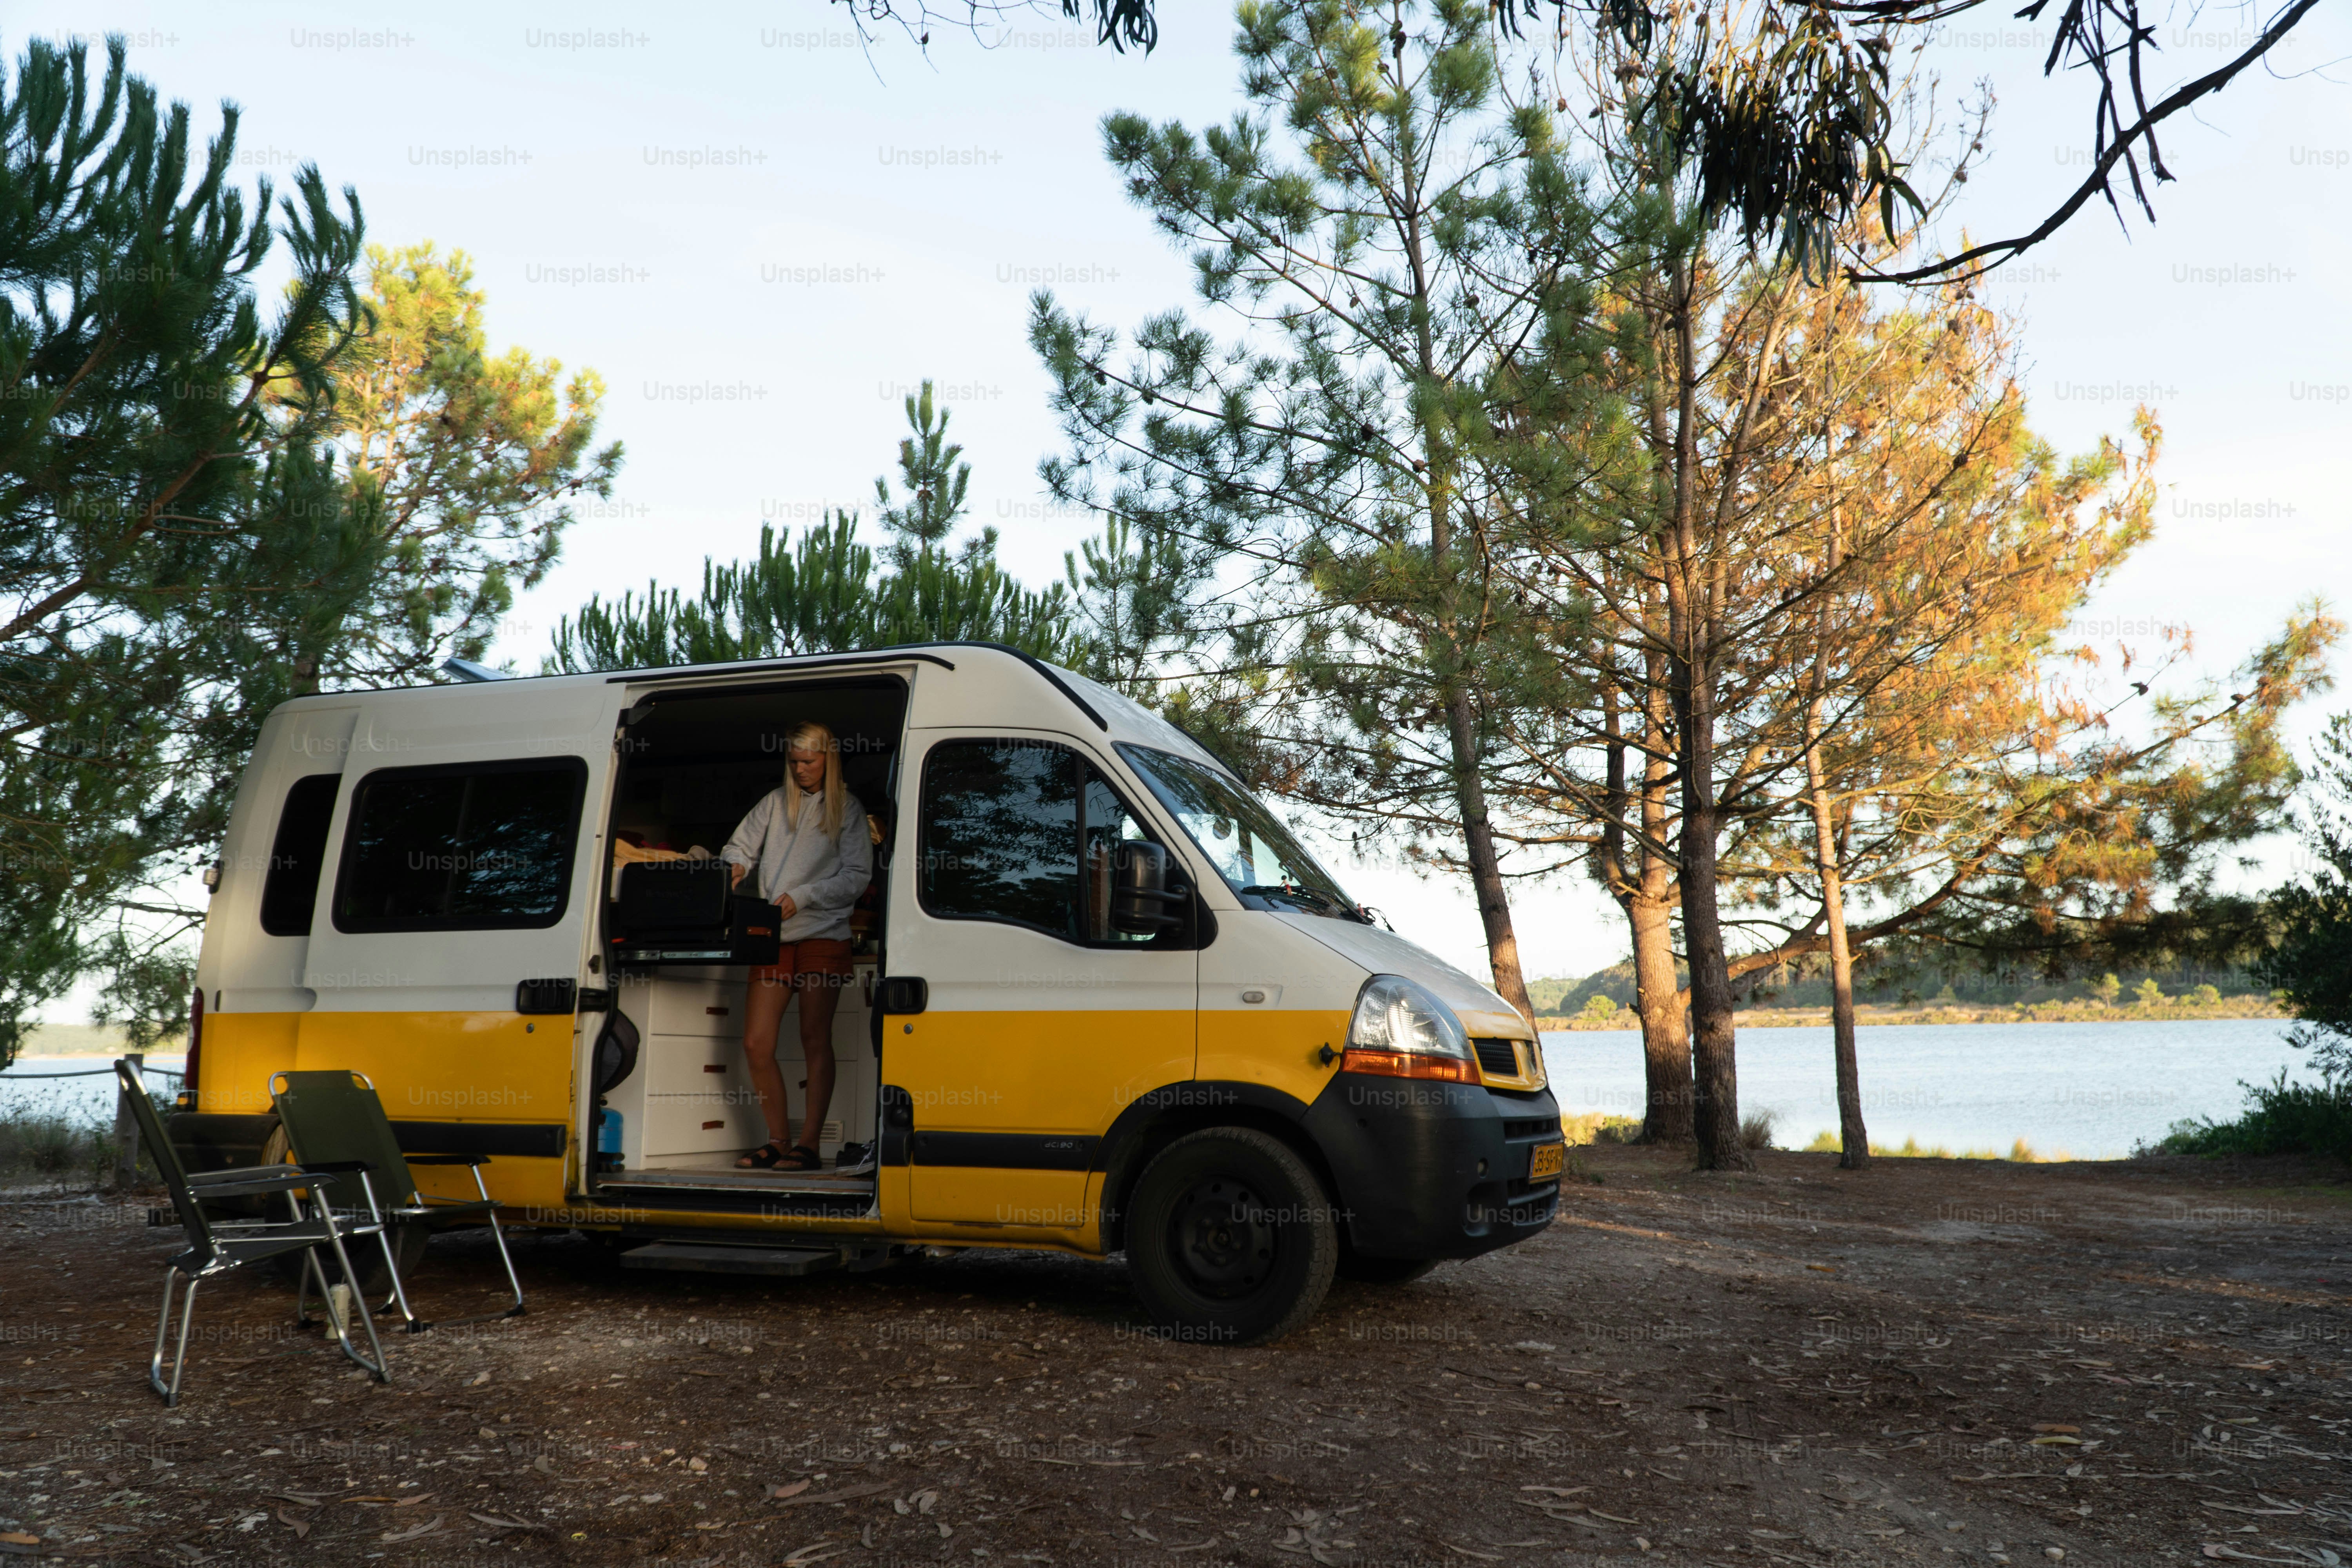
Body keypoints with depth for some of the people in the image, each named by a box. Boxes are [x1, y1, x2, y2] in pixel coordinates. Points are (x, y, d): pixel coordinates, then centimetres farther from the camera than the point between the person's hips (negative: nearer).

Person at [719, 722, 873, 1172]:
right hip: (773, 937, 4)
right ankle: (778, 1141, 12)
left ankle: (809, 1145, 5)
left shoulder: (846, 810, 4)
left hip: (823, 936, -4)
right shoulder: (775, 802, 13)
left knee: (815, 1041, -1)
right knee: (756, 1045, -1)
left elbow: (857, 876, -2)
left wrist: (802, 897, -12)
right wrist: (736, 867, -8)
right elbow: (739, 847, 15)